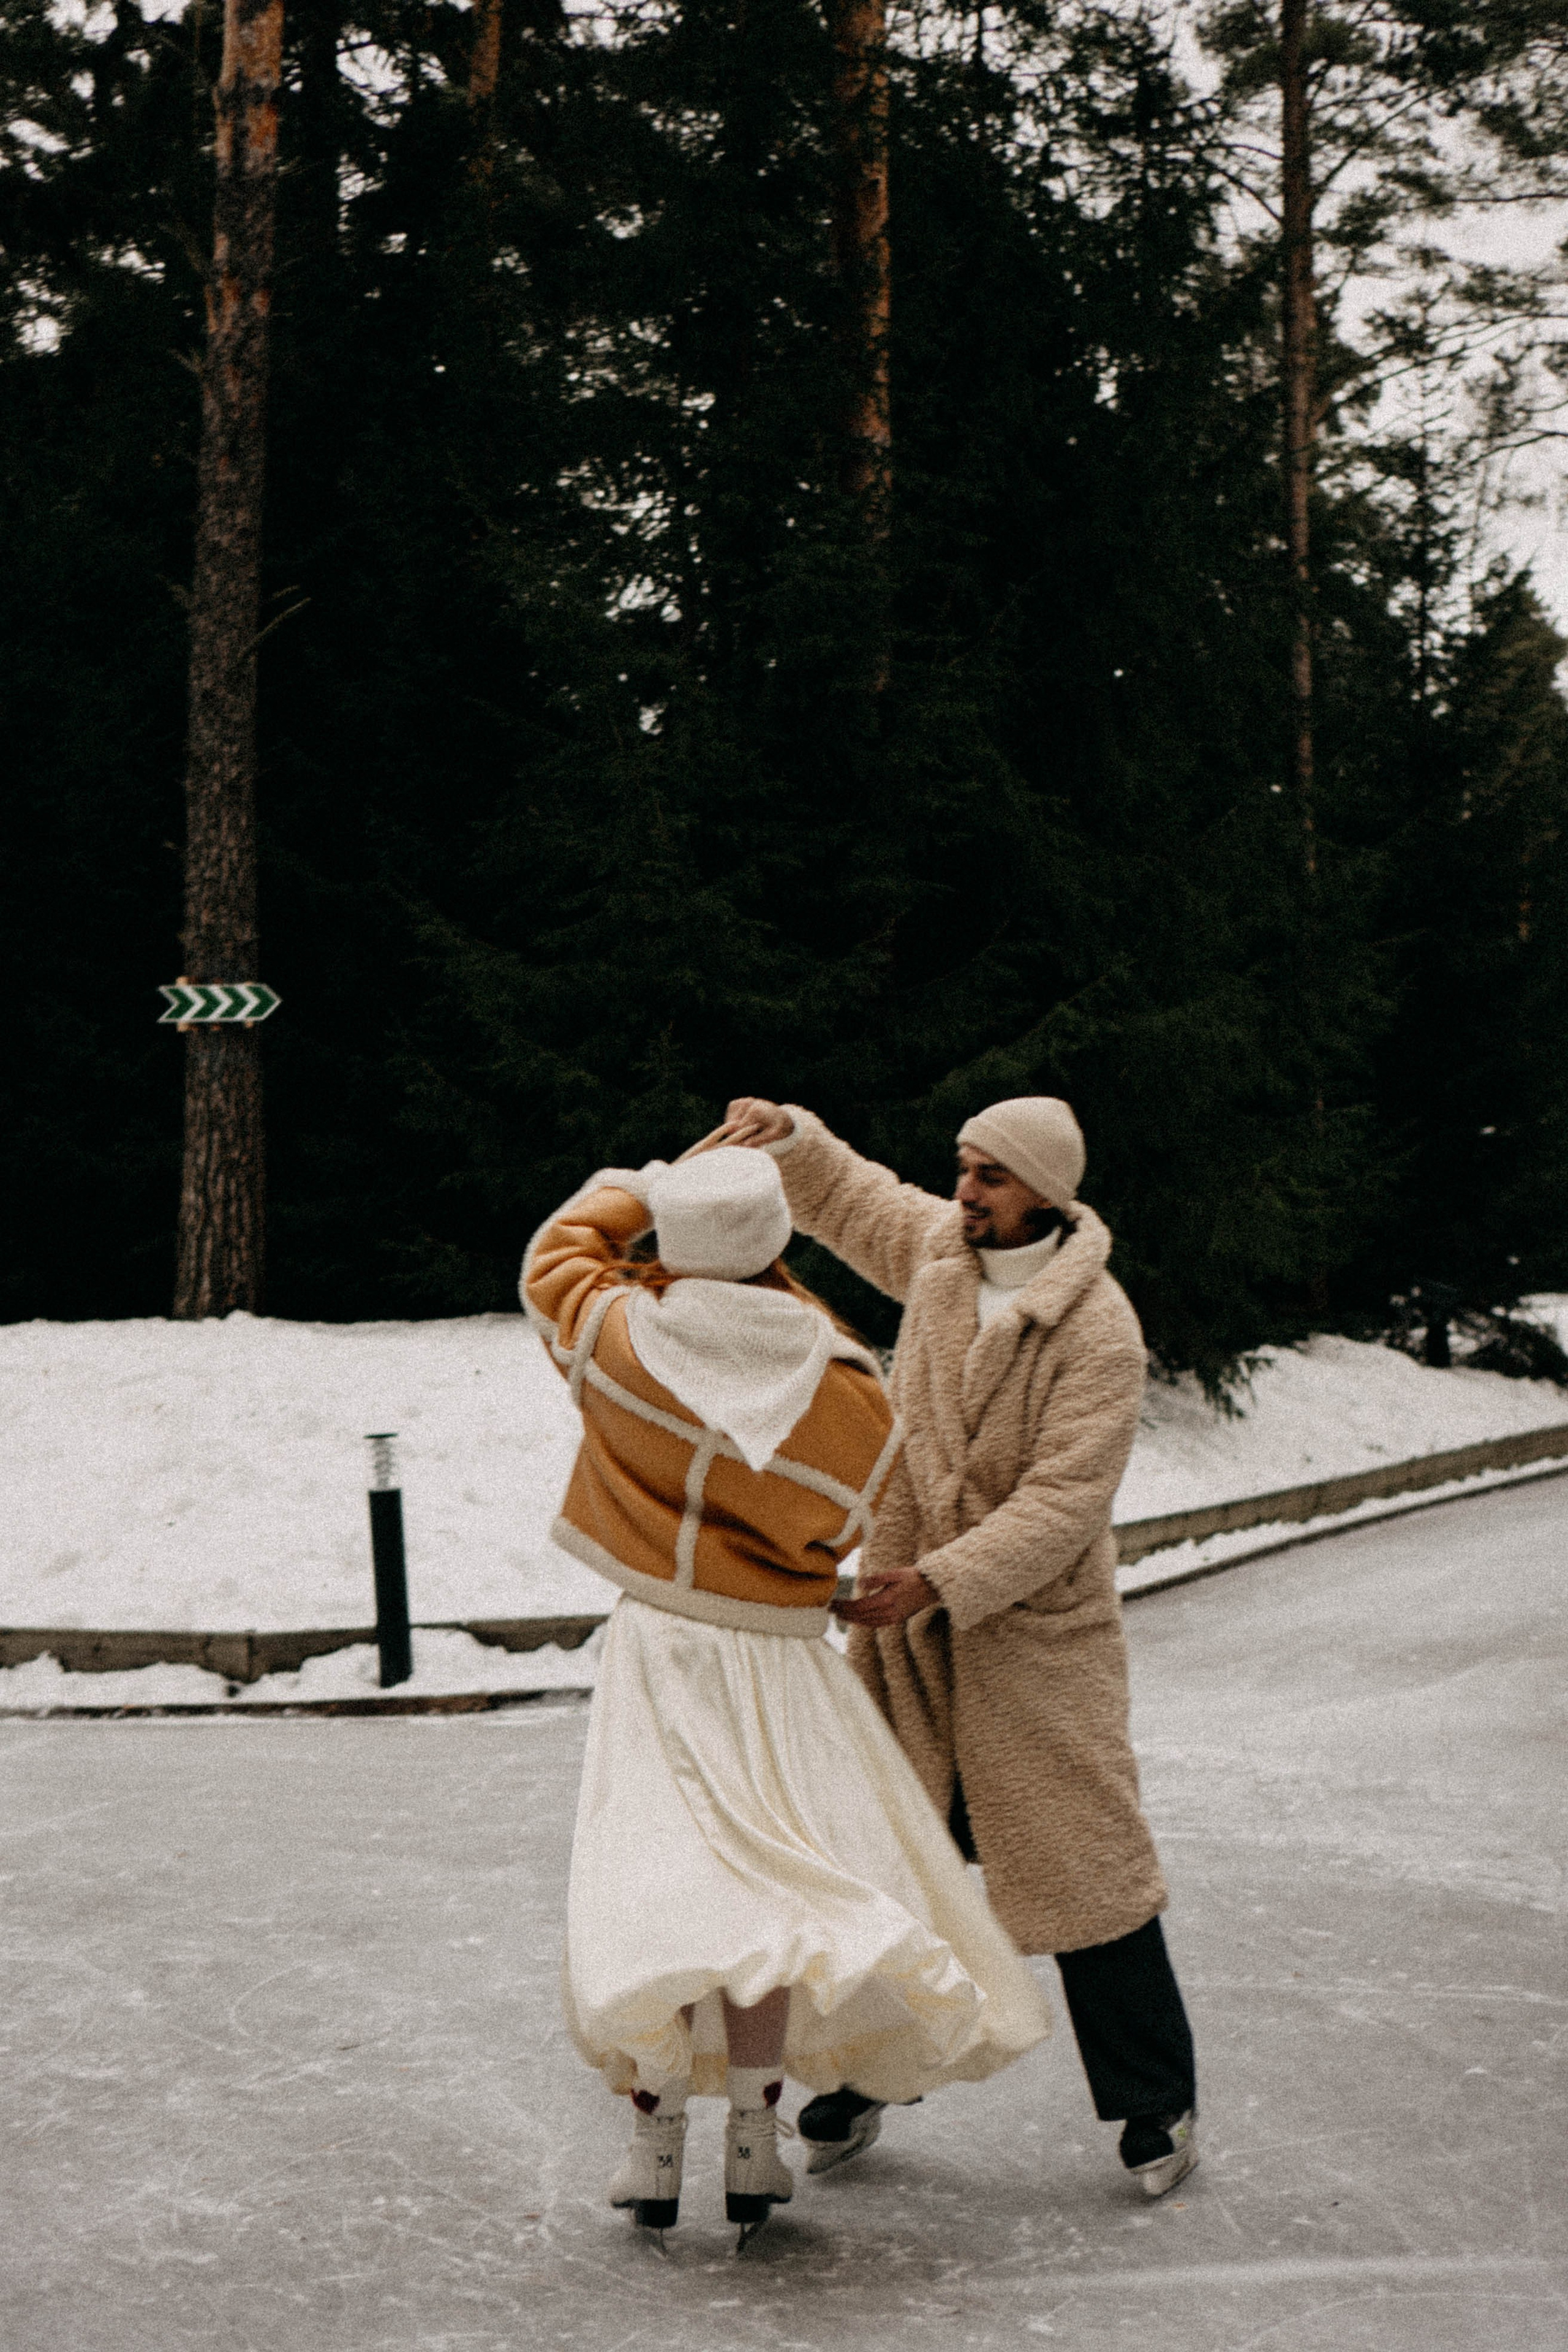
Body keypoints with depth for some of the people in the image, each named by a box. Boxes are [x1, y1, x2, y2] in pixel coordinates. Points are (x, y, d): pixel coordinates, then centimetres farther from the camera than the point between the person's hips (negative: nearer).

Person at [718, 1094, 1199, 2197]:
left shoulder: (1099, 1331, -17)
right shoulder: (938, 1248, 1)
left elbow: (1062, 1503, -21)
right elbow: (848, 1198, 21)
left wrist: (941, 1580, -27)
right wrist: (791, 1137, 1)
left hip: (1036, 1629, -5)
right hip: (905, 1620, 6)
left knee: (1081, 1860, 0)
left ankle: (1158, 2103, 16)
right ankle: (867, 2072, 27)